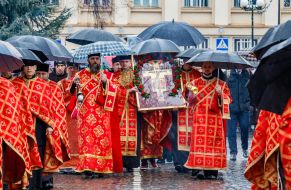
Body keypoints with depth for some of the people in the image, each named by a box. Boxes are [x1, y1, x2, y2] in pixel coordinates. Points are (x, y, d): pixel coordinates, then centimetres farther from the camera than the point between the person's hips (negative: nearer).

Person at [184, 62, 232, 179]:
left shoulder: (221, 84, 13)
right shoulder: (195, 83, 15)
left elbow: (228, 100, 7)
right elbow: (191, 100, 9)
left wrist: (221, 93, -11)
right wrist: (193, 92, -11)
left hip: (215, 118, 0)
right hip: (200, 118, 0)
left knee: (214, 142, -6)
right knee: (200, 141, -11)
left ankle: (212, 170, -4)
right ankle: (200, 169, -14)